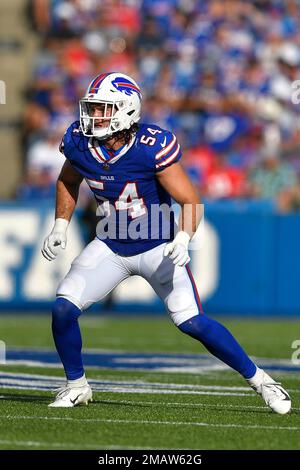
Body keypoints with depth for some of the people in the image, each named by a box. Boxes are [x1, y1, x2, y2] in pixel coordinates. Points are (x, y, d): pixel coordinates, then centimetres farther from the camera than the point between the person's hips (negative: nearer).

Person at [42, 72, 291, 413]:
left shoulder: (152, 148, -26)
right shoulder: (80, 143, -12)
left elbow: (190, 201, -19)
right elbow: (67, 182, 13)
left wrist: (182, 240, -35)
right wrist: (60, 227, 4)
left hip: (158, 247, -4)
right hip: (110, 245, 4)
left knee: (192, 322, -13)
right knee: (63, 309, -12)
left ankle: (258, 379, 4)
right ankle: (76, 385, 12)